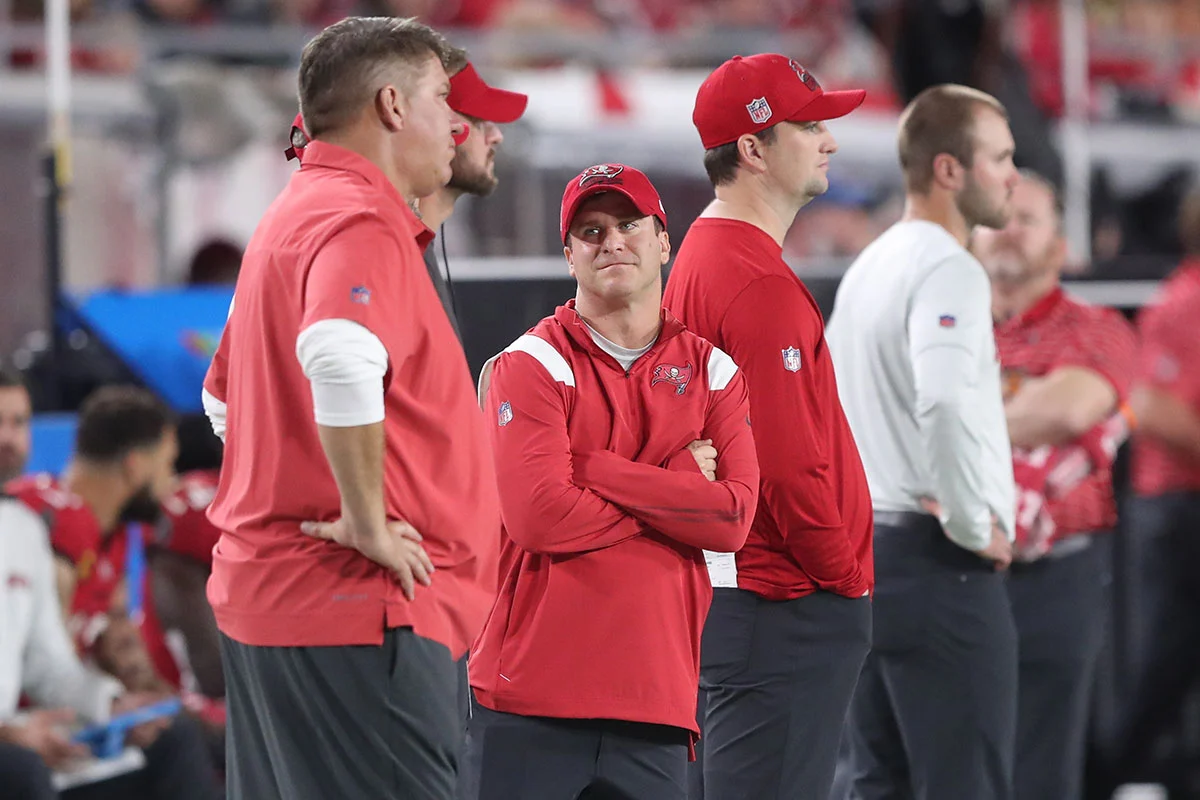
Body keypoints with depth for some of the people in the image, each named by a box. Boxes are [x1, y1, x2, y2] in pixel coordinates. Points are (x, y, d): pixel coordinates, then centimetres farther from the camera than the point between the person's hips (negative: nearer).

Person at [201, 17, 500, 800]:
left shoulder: (289, 219, 20)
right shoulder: (361, 219, -12)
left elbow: (226, 397, 30)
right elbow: (340, 356, -32)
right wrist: (367, 523, -23)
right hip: (361, 605, -10)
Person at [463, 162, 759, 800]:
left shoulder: (711, 372, 13)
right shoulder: (532, 364, 1)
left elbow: (732, 520, -2)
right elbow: (538, 516, -13)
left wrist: (595, 470, -7)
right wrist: (680, 492, -3)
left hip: (656, 701, 3)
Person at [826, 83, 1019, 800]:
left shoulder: (870, 266, 16)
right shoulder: (949, 269, -14)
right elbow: (945, 402, -31)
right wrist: (974, 526, -19)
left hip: (862, 548, 9)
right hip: (939, 563, -9)